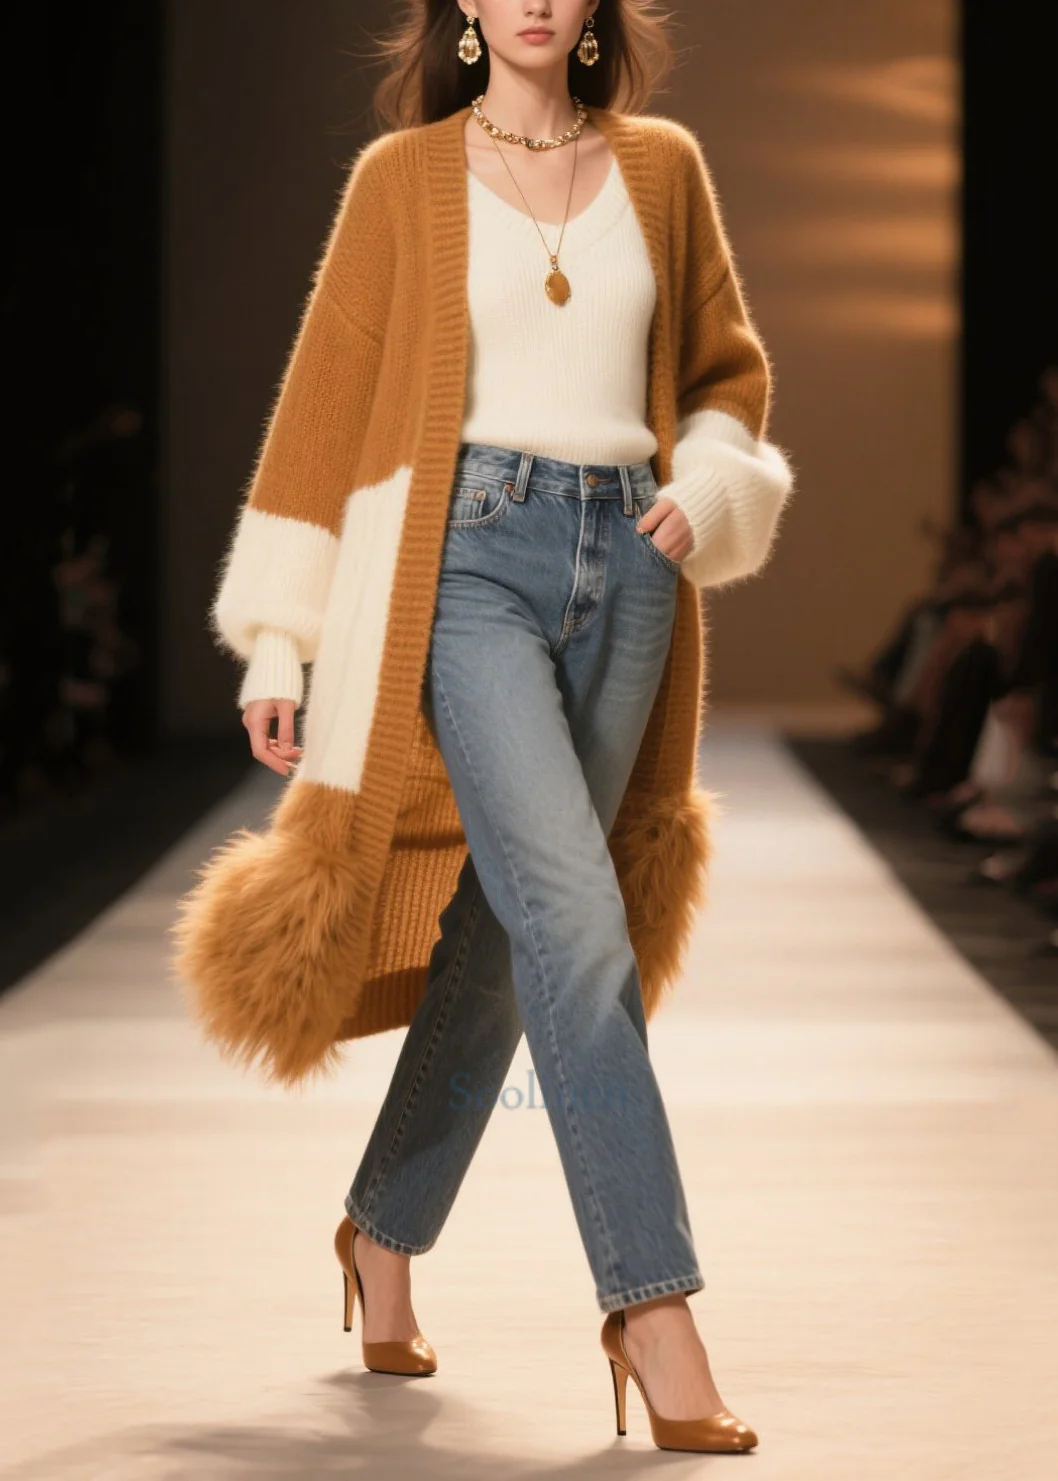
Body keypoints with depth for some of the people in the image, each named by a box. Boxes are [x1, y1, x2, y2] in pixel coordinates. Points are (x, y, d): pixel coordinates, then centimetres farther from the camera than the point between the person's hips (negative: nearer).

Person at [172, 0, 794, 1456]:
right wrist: (276, 641, 2)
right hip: (466, 559, -4)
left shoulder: (663, 166, 11)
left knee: (505, 930, 9)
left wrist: (702, 488, -3)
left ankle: (384, 1233, 30)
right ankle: (655, 1306, -16)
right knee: (578, 920, -17)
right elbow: (325, 396, 5)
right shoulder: (404, 176, 3)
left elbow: (728, 372, 19)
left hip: (626, 571, 4)